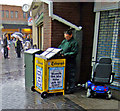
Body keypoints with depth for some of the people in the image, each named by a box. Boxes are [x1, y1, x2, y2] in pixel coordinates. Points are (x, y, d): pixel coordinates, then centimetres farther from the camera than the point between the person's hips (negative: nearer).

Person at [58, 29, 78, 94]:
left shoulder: (74, 43, -9)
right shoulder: (64, 41, 14)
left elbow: (74, 53, -16)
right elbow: (59, 48, 24)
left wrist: (65, 54, -19)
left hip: (70, 62, -8)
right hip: (64, 61, 8)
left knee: (70, 76, 1)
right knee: (64, 75, 16)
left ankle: (71, 89, 11)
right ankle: (64, 87, 30)